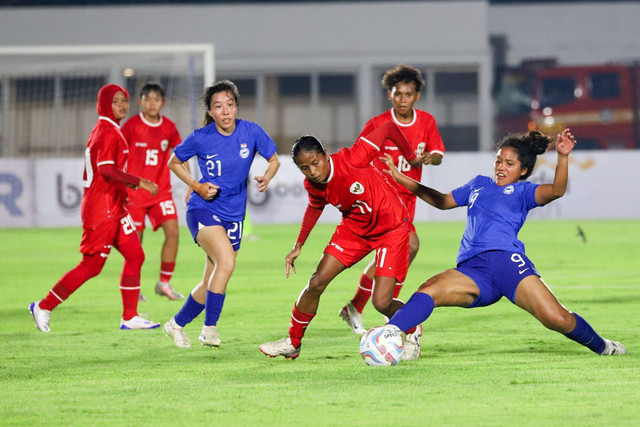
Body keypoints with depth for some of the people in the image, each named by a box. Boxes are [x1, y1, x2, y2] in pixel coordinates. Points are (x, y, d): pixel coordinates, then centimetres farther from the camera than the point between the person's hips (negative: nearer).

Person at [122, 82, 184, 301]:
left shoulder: (169, 128, 3)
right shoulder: (131, 126, -7)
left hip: (161, 191, 3)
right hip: (134, 191, -3)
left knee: (172, 231, -13)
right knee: (135, 239, -3)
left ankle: (164, 283, -2)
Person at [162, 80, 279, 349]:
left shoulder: (251, 132, -6)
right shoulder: (200, 139, -11)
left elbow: (273, 159, 10)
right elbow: (174, 162, 6)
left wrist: (266, 178, -11)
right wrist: (197, 186, -8)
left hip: (233, 214, 4)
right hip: (203, 209, -4)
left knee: (212, 284, 10)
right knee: (226, 261, -28)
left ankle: (177, 324, 33)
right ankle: (209, 327, -18)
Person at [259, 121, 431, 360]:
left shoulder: (351, 160, -31)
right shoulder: (312, 186, -12)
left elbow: (389, 129, -21)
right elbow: (315, 206, 14)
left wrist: (412, 158, -7)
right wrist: (299, 245, 15)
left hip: (391, 229, -5)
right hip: (354, 229, 5)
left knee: (382, 303, -14)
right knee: (317, 283, -5)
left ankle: (412, 332, 20)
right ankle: (292, 343, 15)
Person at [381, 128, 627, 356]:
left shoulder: (522, 191, 16)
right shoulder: (478, 185, 31)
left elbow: (556, 190, -4)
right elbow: (443, 201, 44)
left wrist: (563, 157, -21)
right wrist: (402, 179, 42)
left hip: (506, 260, -3)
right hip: (471, 269, 3)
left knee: (556, 318, -17)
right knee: (428, 291, -28)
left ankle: (602, 347, 8)